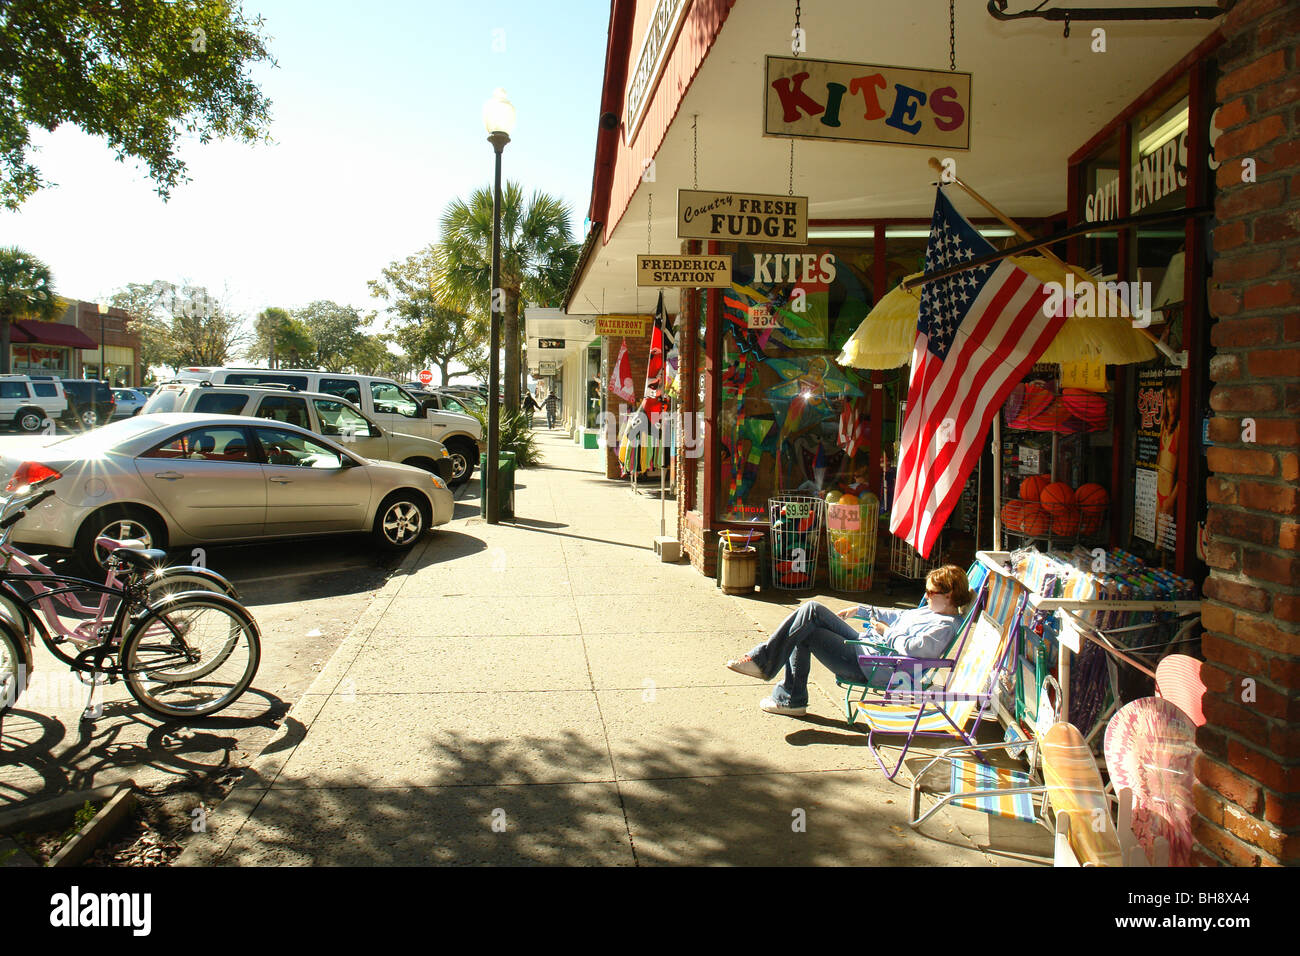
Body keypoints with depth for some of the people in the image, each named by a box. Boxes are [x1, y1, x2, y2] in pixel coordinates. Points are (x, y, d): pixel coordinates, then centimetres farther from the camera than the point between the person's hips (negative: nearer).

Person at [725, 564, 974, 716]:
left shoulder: (945, 627, -13)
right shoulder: (931, 610, 18)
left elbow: (912, 648, -27)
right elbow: (898, 615, 31)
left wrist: (886, 632, -12)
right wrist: (860, 611, 30)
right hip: (866, 643, 11)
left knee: (806, 631, -15)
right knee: (813, 610, 1)